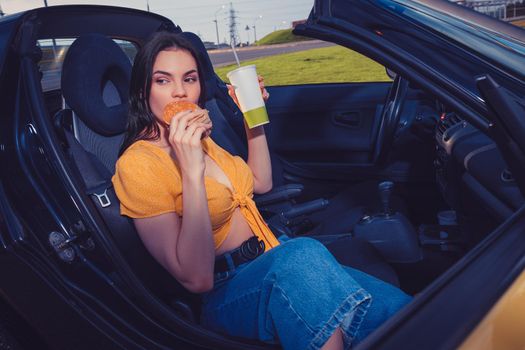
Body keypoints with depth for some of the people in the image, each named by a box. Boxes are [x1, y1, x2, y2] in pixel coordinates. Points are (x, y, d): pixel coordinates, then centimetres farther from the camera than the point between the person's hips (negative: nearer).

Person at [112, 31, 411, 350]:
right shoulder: (139, 162, -13)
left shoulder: (198, 137, 10)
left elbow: (261, 183, 22)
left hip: (270, 268, 7)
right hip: (224, 295, -6)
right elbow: (197, 278, -21)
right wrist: (191, 171, -27)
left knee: (399, 309, -14)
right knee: (304, 254, -38)